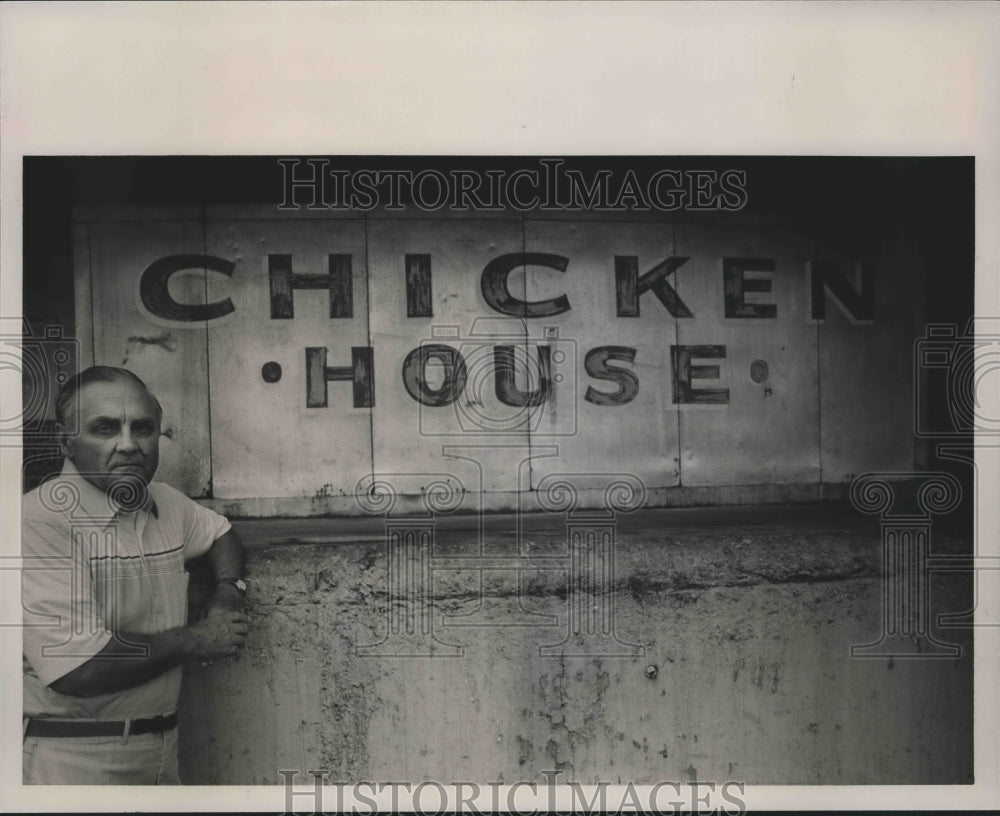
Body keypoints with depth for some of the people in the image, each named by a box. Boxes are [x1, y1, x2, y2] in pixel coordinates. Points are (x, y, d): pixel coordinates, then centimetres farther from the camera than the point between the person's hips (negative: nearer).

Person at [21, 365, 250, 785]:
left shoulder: (167, 502, 3)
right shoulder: (40, 520, -21)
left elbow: (220, 532, 23)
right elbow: (78, 668, -28)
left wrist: (228, 592, 3)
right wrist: (196, 639, -14)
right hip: (74, 762, -7)